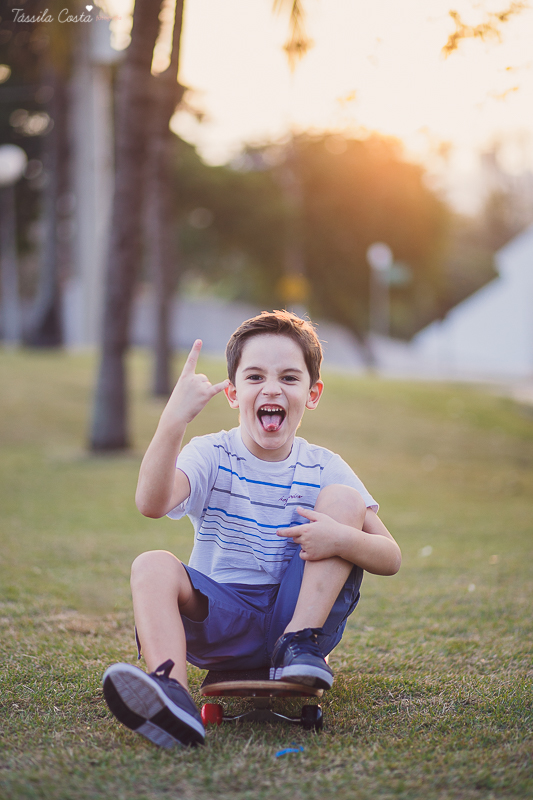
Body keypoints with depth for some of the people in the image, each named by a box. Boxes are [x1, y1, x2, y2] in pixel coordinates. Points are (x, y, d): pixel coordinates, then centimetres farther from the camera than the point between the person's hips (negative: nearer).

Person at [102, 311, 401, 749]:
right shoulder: (212, 455, -3)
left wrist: (341, 538, -25)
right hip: (221, 619, -1)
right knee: (153, 565, -28)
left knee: (345, 498, -12)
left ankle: (299, 643, -19)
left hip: (300, 609, 1)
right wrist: (173, 421, -41)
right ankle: (172, 693, -50)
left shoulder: (324, 469, 2)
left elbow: (391, 558, -2)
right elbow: (151, 503, -26)